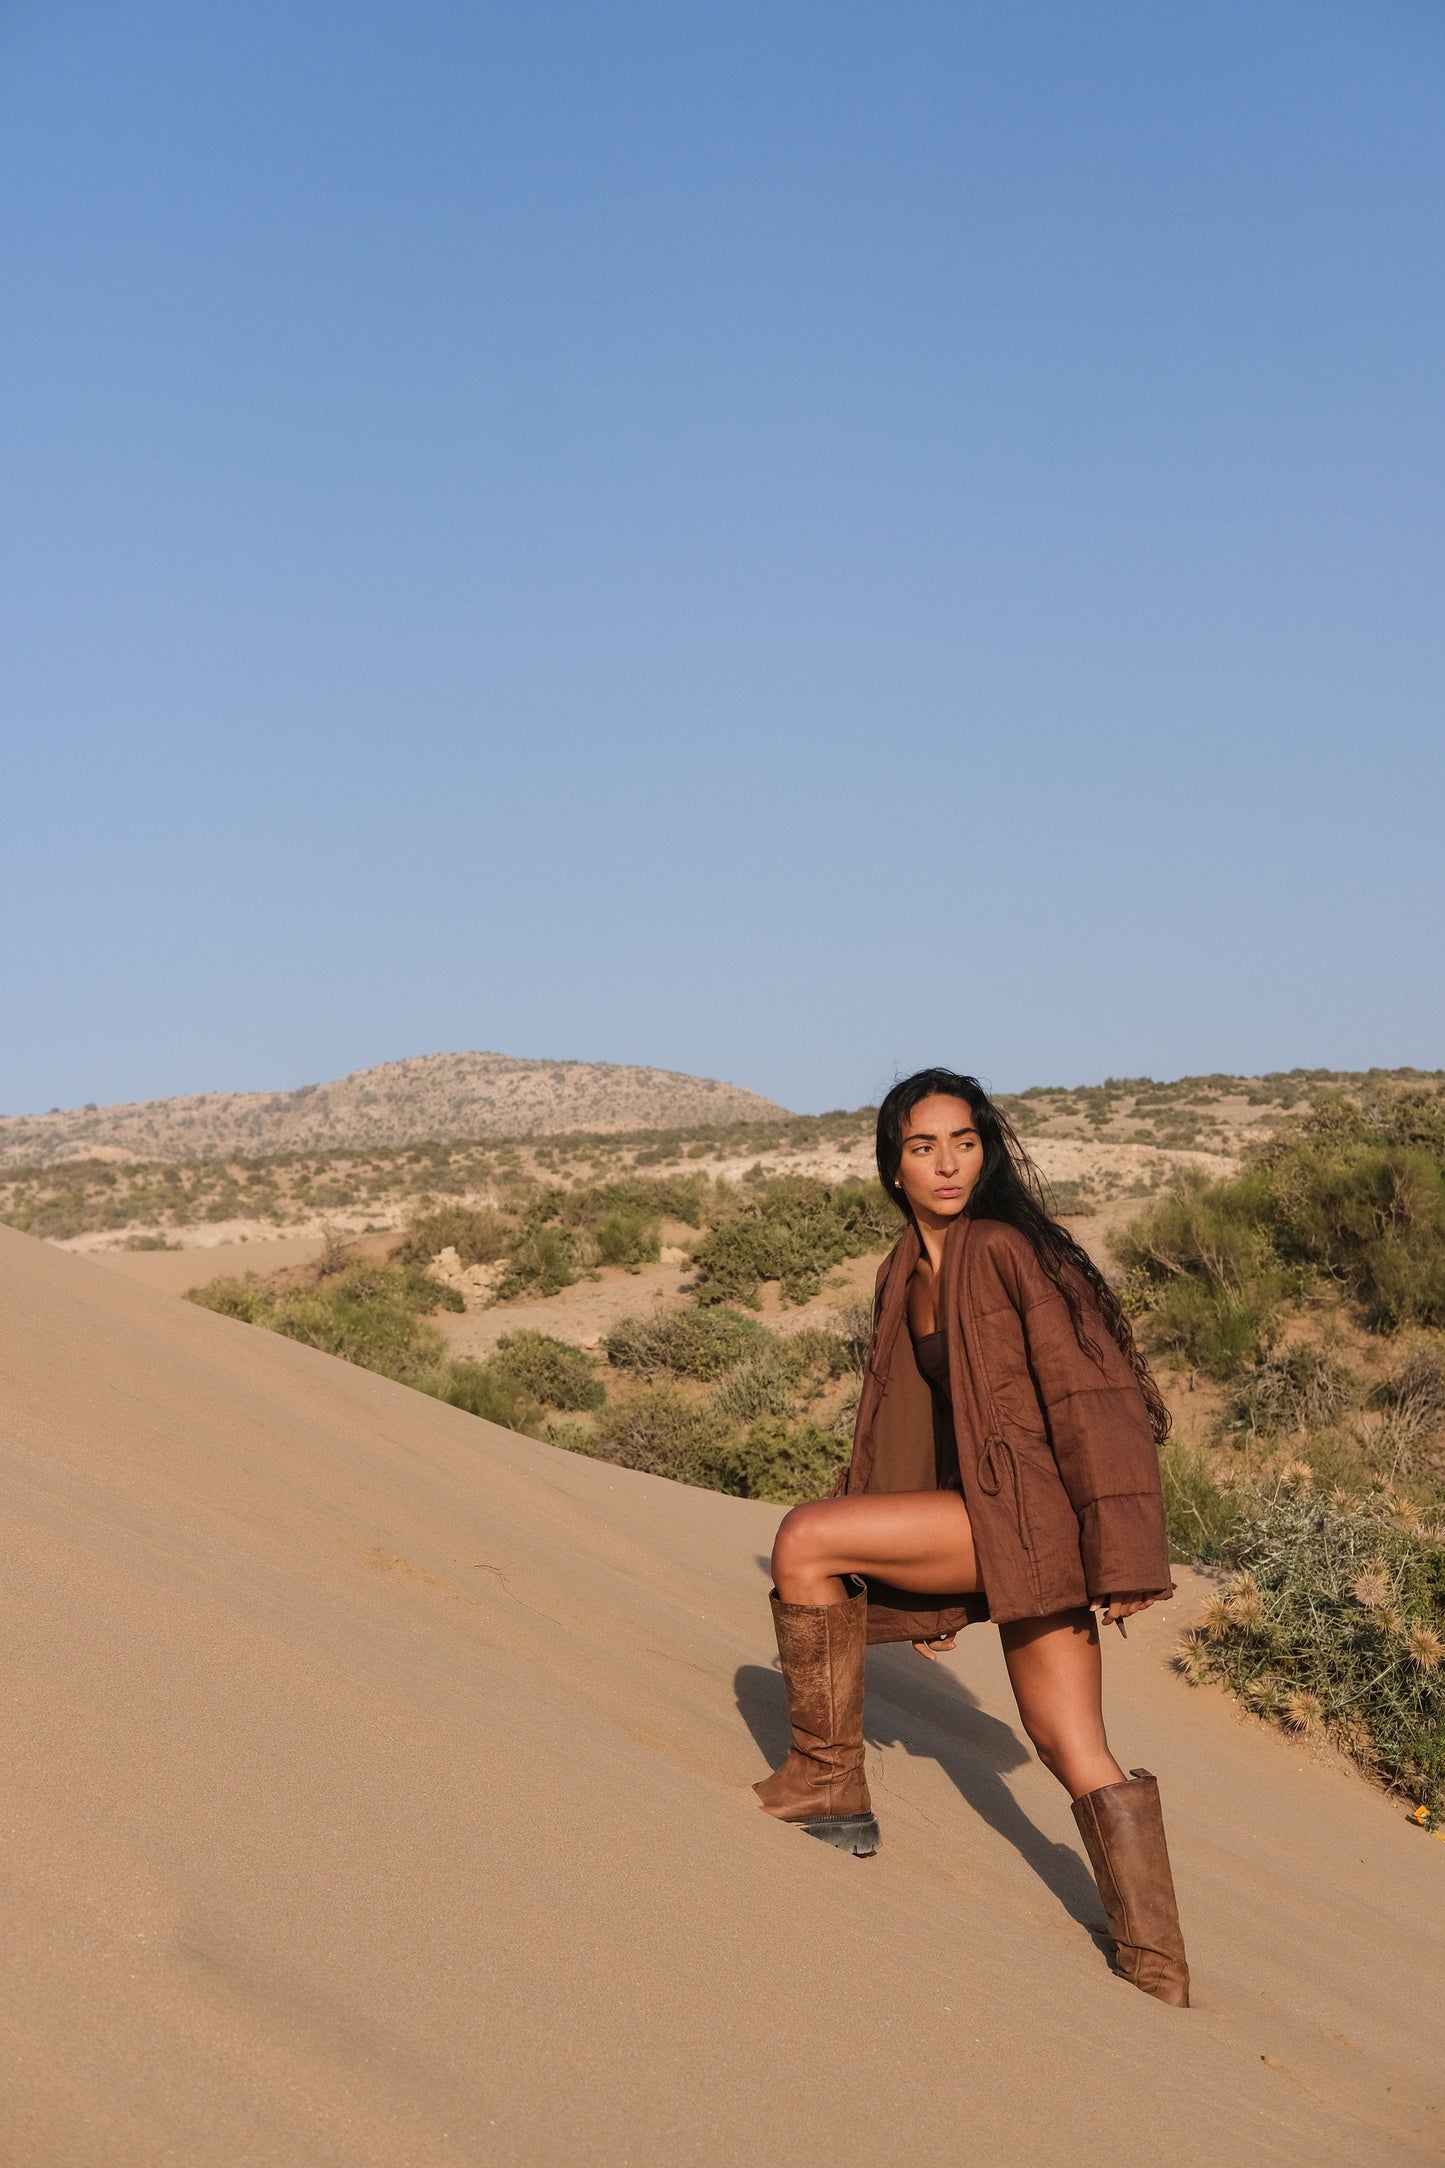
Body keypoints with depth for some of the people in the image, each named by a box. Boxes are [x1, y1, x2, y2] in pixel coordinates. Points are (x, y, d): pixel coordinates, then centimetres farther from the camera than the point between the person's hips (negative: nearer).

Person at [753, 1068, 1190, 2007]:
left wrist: (1119, 1554, -19)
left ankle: (829, 1778, 1)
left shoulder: (1008, 1249, -11)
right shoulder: (905, 1274, 13)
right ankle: (1158, 1973, 18)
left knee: (807, 1540, -13)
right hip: (976, 1515, 8)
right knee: (1072, 1748, 10)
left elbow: (1088, 1396, -14)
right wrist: (926, 1589, 23)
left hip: (1028, 1510, -8)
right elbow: (909, 1420, 20)